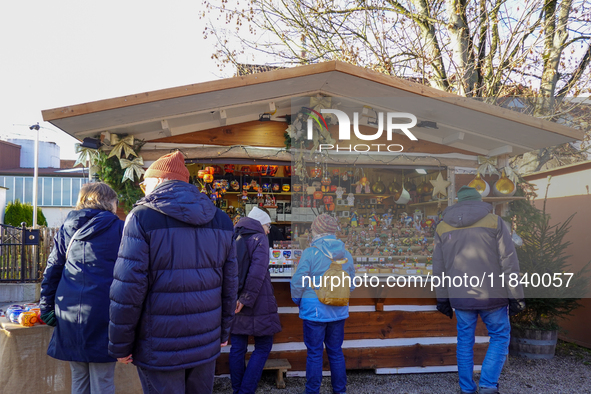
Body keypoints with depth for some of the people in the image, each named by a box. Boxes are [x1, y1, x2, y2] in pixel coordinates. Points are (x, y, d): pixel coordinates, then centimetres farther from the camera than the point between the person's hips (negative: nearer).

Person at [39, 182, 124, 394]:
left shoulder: (66, 229, 12)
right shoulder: (119, 229, 0)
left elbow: (51, 272, 12)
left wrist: (46, 308, 18)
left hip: (70, 317, 5)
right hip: (102, 312, -4)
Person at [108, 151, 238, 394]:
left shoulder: (143, 217, -11)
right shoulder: (221, 220, 4)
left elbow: (128, 288, -14)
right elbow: (229, 285, 8)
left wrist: (120, 345, -4)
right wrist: (223, 331, 18)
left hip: (160, 350, -4)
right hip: (206, 345, 5)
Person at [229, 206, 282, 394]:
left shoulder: (234, 239, 12)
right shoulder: (259, 238, -7)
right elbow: (258, 271, -20)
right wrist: (247, 299, -18)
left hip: (235, 304, 6)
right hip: (257, 305, -6)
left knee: (237, 348, 11)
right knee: (263, 347, 5)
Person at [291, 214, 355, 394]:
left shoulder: (310, 253, -14)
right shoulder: (345, 254, 1)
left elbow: (298, 282, -11)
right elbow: (351, 284, 10)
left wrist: (297, 300, 8)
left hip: (315, 310, -5)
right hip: (339, 310, 5)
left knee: (314, 353, 5)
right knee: (336, 351, 16)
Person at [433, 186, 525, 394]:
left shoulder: (443, 227, 4)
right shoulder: (495, 222, -4)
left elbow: (439, 268, 5)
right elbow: (509, 262, -8)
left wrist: (442, 299, 12)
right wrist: (515, 296, -3)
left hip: (460, 296, 2)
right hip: (492, 295, -2)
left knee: (465, 340, 16)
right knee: (500, 337, 15)